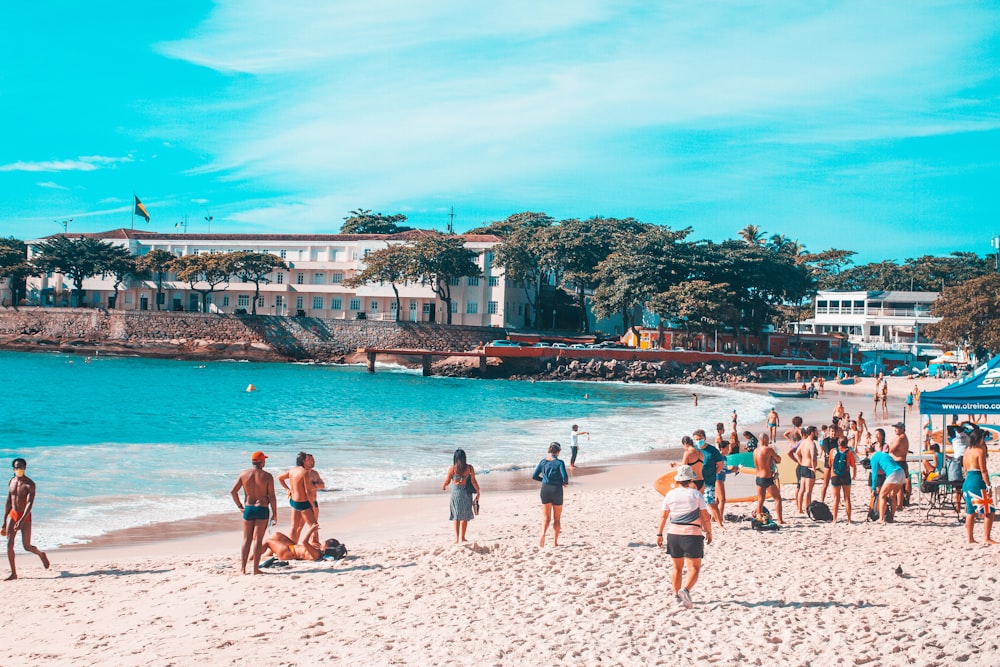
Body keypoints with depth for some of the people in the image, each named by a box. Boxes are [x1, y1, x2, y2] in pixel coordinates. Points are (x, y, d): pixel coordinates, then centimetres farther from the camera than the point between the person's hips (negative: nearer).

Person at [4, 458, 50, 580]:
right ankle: (13, 573, -3)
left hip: (25, 517, -5)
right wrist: (5, 521, 14)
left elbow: (30, 503, -21)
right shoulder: (11, 482, 6)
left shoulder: (30, 484, -12)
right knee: (9, 544, -8)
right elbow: (8, 502, 14)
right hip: (12, 515, 5)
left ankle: (41, 554, 32)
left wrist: (21, 521, -32)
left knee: (27, 546, -2)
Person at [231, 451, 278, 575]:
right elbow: (271, 497, -9)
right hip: (262, 509, -3)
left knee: (246, 539, 11)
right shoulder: (267, 476, -9)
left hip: (248, 508, 3)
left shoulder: (244, 474, 1)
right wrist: (274, 514, -2)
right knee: (258, 539, 0)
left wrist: (239, 505, 11)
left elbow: (233, 491, 0)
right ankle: (256, 568, -1)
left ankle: (242, 568, 9)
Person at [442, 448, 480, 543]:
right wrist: (478, 492, 7)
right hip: (466, 493, 1)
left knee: (456, 516, 10)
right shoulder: (470, 468, -5)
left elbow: (447, 481, 1)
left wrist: (443, 486, 22)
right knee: (465, 516, 11)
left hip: (455, 493, -1)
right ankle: (462, 537, 13)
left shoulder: (452, 468, -7)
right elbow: (473, 482, -4)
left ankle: (457, 538, 5)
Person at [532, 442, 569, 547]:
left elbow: (534, 476, 2)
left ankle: (543, 534, -24)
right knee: (557, 518, 12)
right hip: (557, 490, -2)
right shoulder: (559, 463, -10)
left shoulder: (543, 462, 2)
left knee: (546, 517, 4)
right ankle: (555, 542, 13)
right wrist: (565, 482, 2)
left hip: (545, 490, 2)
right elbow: (565, 476, -20)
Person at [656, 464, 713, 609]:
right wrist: (709, 532, 7)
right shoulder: (696, 495, -5)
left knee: (677, 567, 17)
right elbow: (705, 517, -6)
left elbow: (663, 516, 6)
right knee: (694, 567, -1)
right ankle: (685, 589, -24)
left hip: (673, 534, 4)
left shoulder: (670, 495, 3)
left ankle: (677, 595, 20)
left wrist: (659, 534, 13)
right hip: (692, 535, -4)